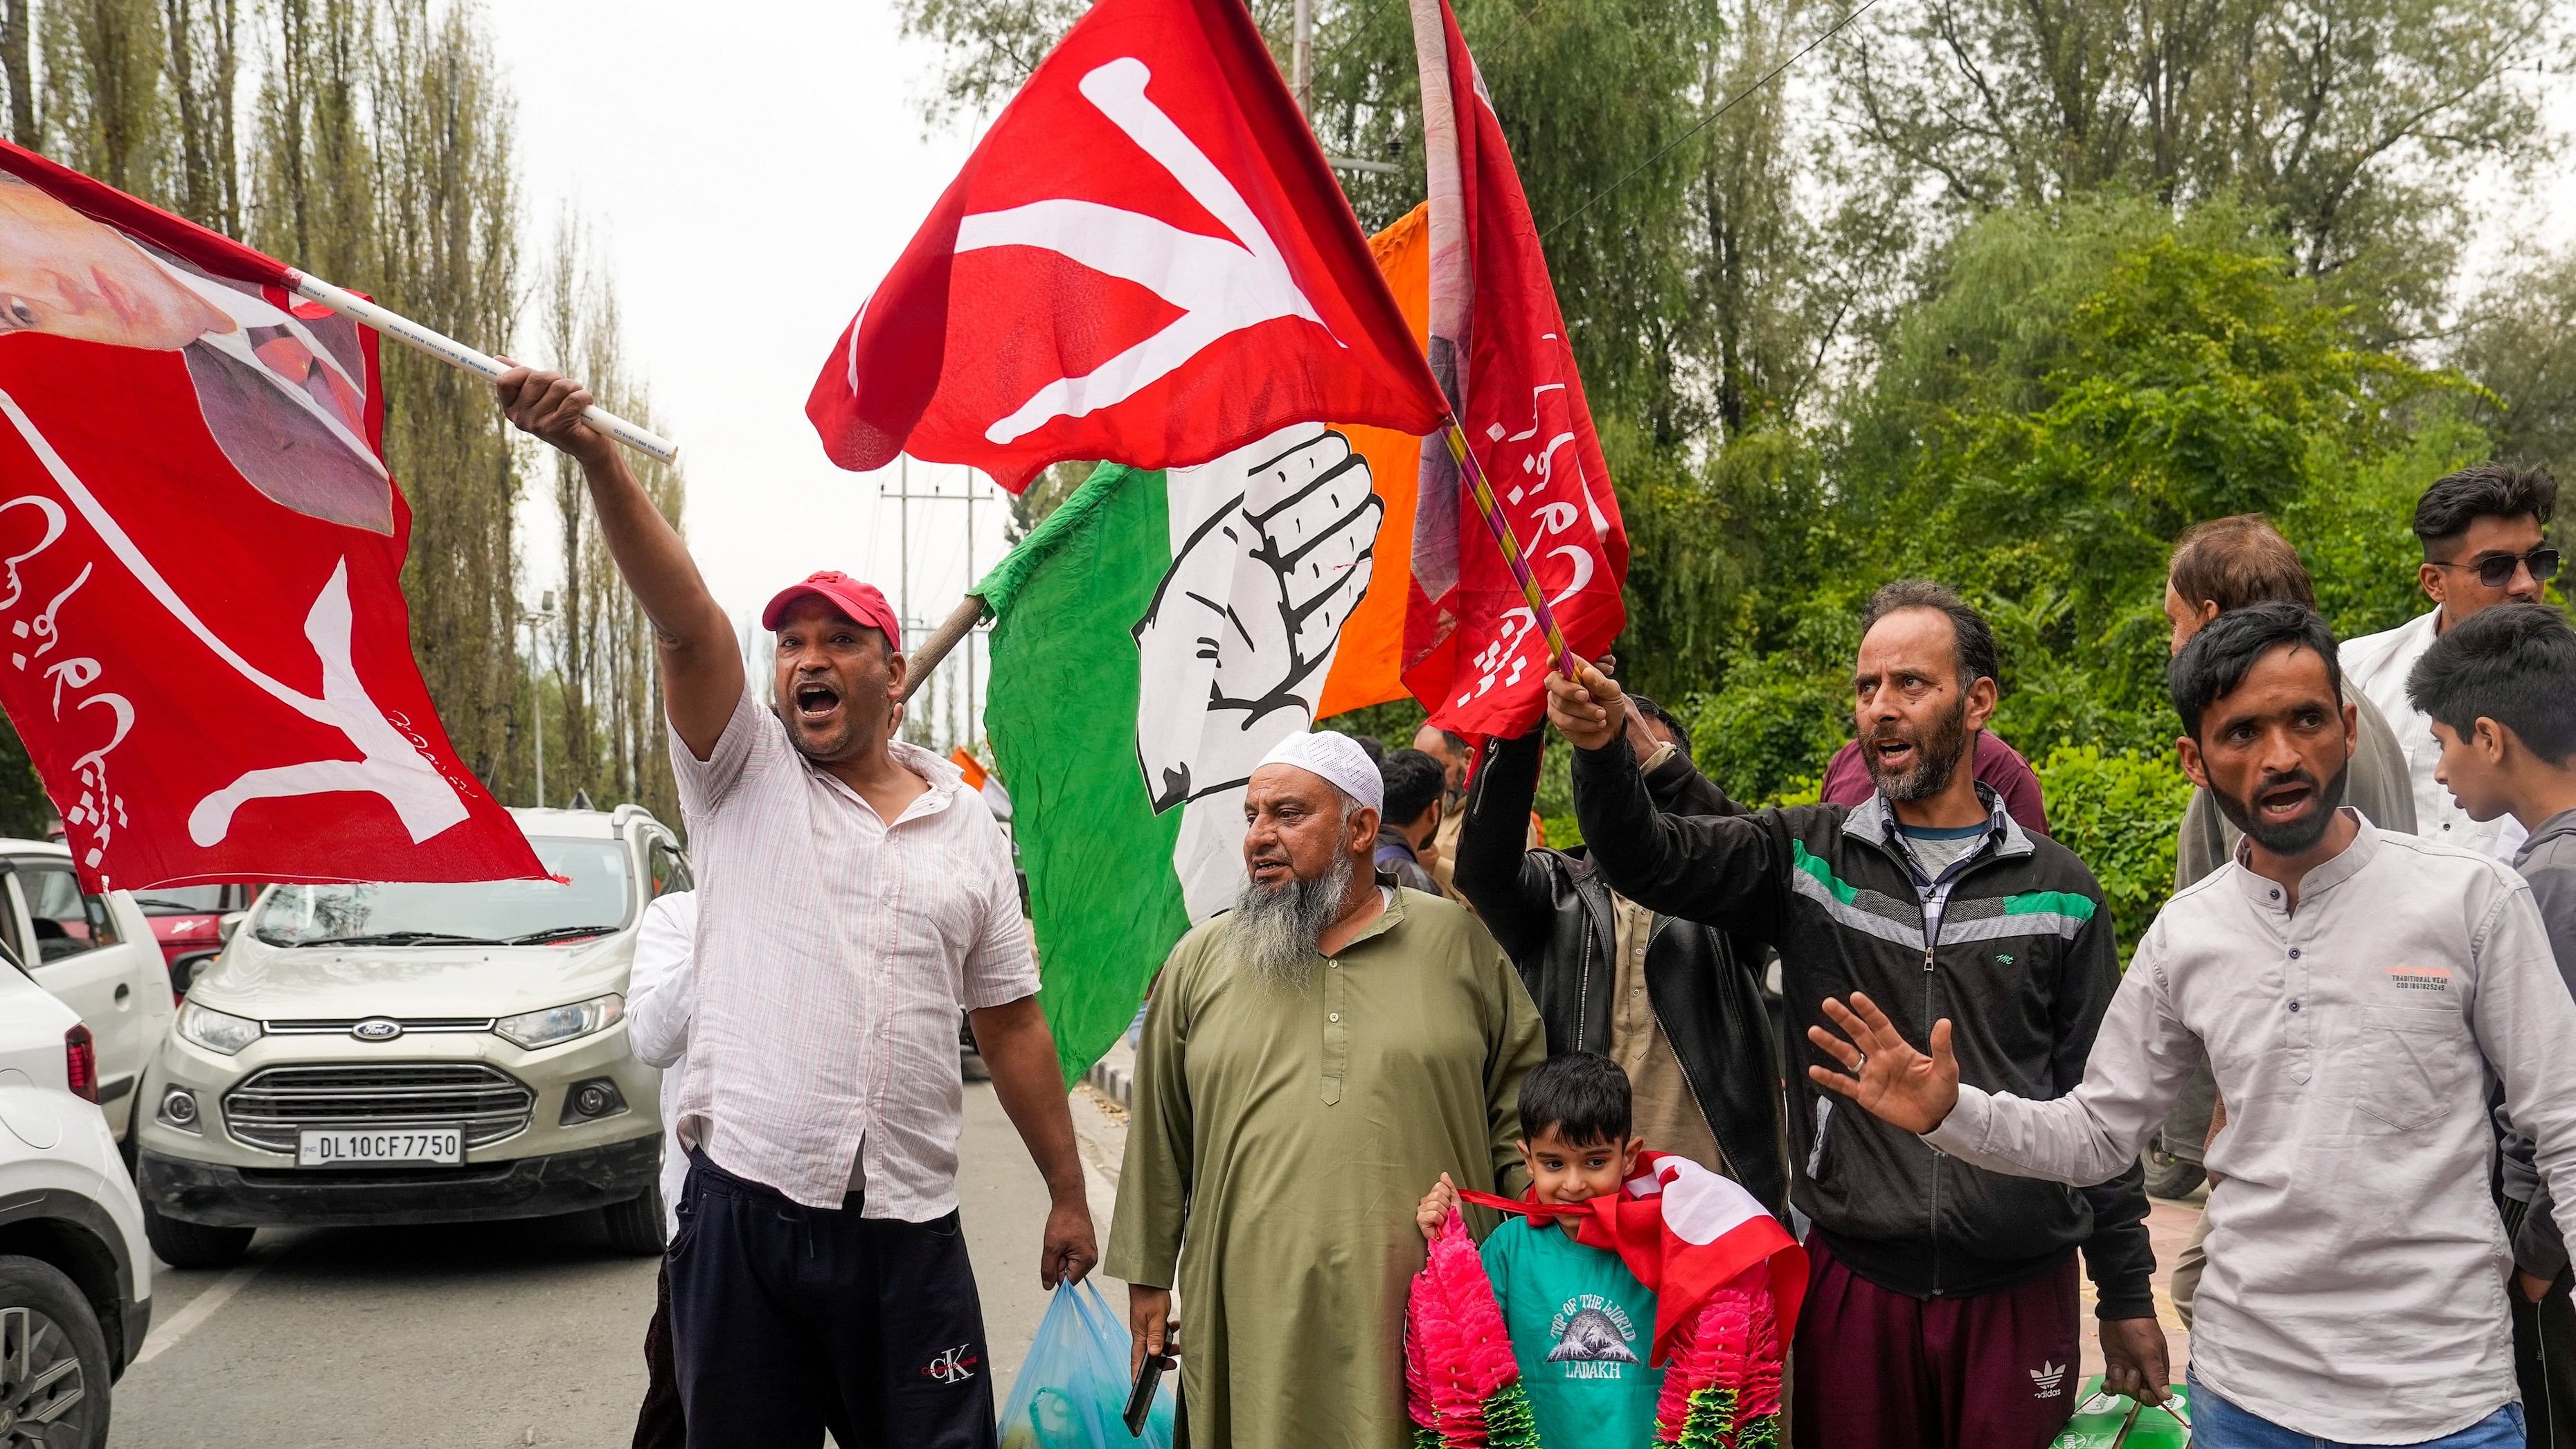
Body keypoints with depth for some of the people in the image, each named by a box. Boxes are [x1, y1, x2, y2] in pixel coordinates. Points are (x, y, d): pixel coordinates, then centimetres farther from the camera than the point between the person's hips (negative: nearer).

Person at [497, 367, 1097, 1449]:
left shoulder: (966, 824, 10)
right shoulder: (745, 775, 4)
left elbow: (1012, 1024, 12)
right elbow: (685, 619, -13)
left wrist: (1068, 1193, 11)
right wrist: (591, 451, -27)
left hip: (911, 1228, 2)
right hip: (746, 1207, -1)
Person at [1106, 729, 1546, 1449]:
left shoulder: (1459, 940, 4)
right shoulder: (1200, 960, 9)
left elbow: (1520, 1106, 6)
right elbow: (1160, 1139, 11)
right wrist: (1147, 1276, 11)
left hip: (1431, 1305, -1)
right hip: (1254, 1315, 1)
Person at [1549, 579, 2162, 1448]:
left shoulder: (2056, 888, 3)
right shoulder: (1806, 856, 3)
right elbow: (1647, 860, -12)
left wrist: (2128, 1300, 7)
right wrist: (1603, 749, -32)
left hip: (2021, 1290, 0)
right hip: (1851, 1279, 0)